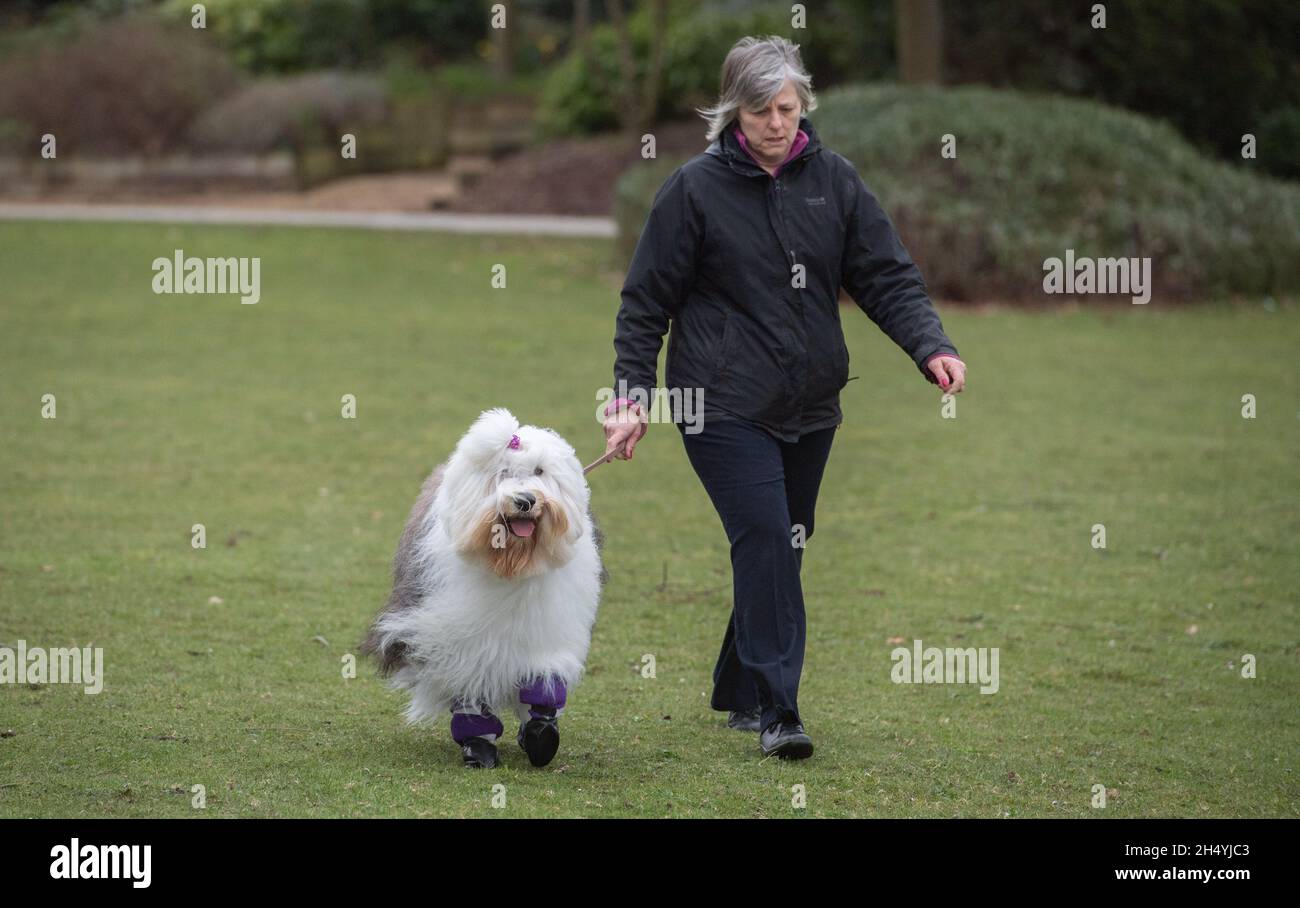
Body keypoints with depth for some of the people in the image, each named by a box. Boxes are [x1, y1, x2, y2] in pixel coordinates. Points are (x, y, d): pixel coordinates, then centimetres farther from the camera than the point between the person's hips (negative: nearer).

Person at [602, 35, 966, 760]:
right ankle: (777, 712, -15)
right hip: (725, 402, -4)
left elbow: (888, 275, 2)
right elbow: (647, 300, 0)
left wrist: (931, 347, -14)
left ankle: (740, 695, 26)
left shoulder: (834, 180, 5)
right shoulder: (696, 188, -4)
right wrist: (633, 396, -5)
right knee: (765, 538, -16)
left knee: (783, 546, 10)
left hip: (810, 405, 5)